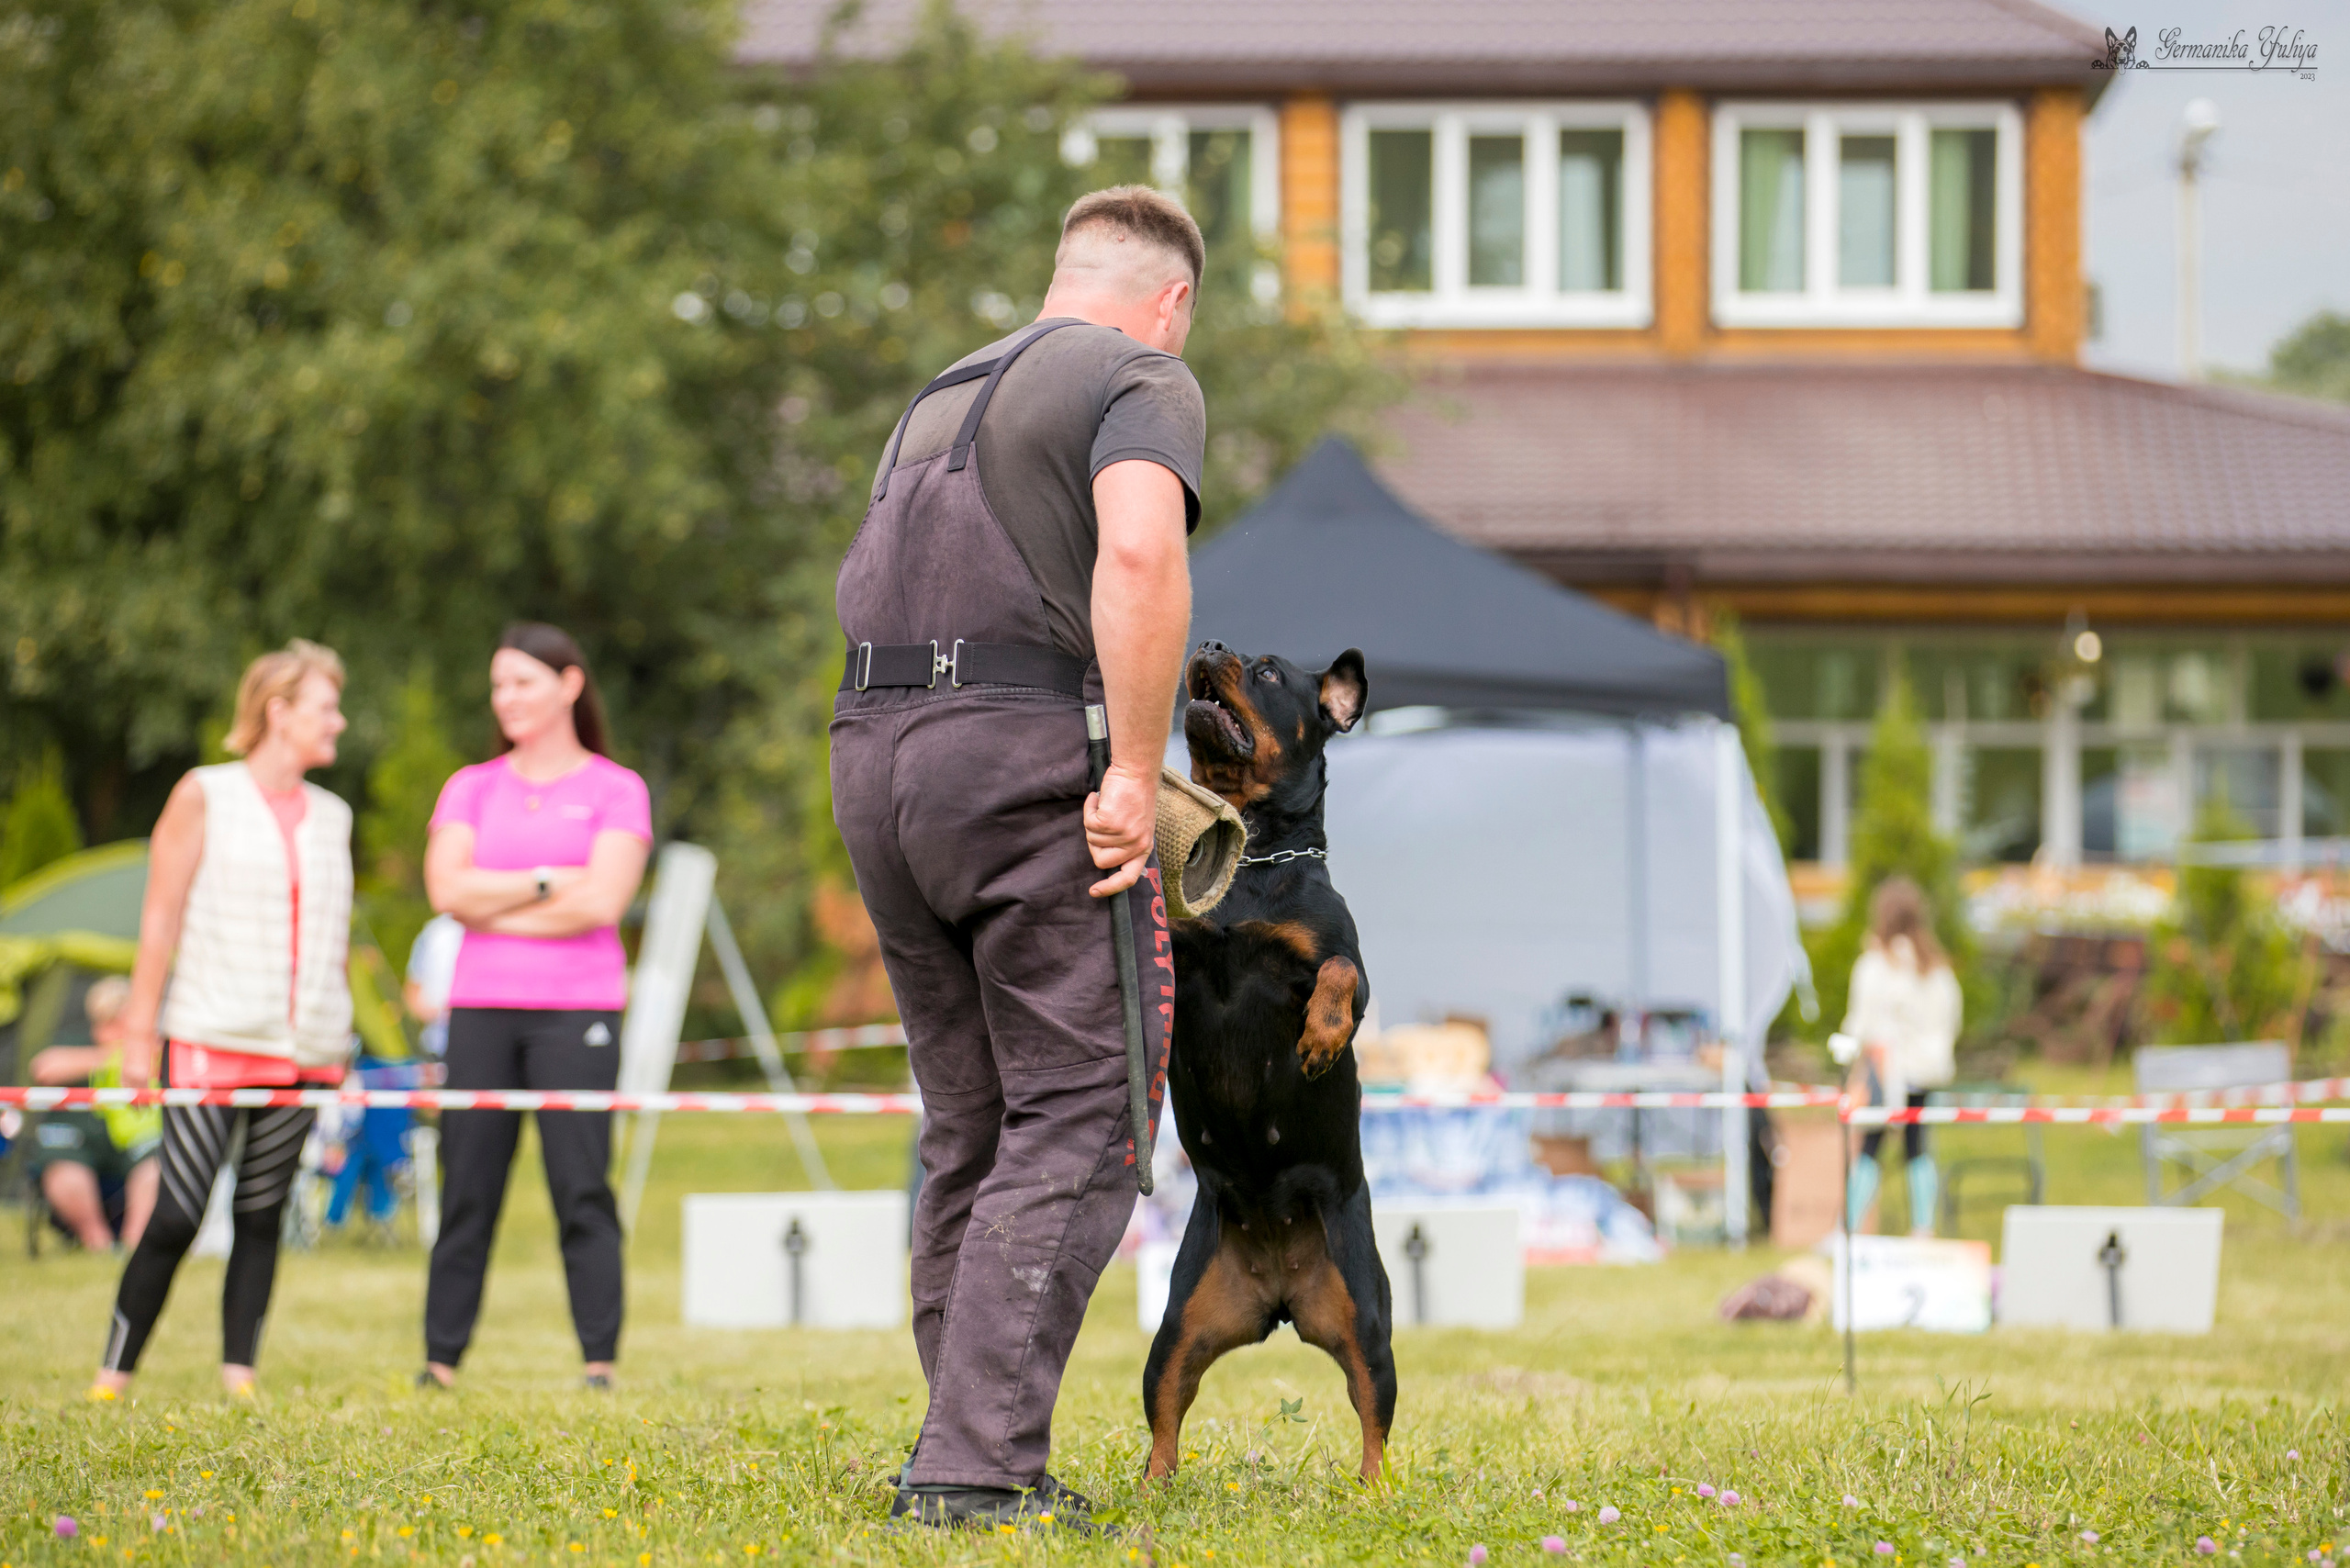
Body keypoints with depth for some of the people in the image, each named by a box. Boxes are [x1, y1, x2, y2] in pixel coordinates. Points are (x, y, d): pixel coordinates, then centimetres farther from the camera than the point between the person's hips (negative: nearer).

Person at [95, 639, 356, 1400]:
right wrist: (140, 1030, -5)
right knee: (177, 1216, -8)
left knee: (262, 1216, 3)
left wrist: (337, 1047, 14)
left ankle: (240, 1379, 5)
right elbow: (161, 916, -1)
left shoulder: (333, 817, 14)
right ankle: (111, 1379, 0)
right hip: (210, 1045, -4)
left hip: (301, 1051, 4)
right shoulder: (205, 797, 1)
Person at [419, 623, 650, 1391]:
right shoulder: (472, 788, 15)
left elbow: (601, 902, -8)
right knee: (467, 1189, 1)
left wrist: (495, 906, -3)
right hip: (481, 1007, 3)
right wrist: (547, 884, -5)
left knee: (582, 1190, -6)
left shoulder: (615, 790, 5)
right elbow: (447, 889, 0)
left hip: (576, 1010, -3)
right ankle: (441, 1359, 3)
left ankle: (600, 1364, -4)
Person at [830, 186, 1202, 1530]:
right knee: (1077, 1122, -6)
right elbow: (1139, 554, -18)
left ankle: (964, 1452, 12)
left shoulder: (944, 400, 27)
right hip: (1033, 761, -7)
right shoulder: (1144, 382, 1)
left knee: (972, 1129, 14)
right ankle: (980, 1468, -15)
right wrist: (1136, 777, -17)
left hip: (874, 760, 8)